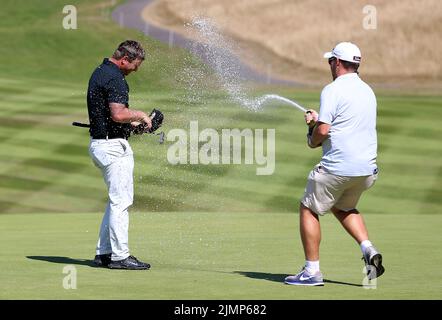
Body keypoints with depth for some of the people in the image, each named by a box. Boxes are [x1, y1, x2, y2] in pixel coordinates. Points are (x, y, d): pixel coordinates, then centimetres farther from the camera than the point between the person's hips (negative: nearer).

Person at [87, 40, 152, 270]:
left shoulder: (99, 72, 15)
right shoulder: (115, 78, -17)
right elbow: (118, 114, -28)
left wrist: (131, 122, 17)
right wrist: (140, 115, -11)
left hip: (98, 143, 10)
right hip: (113, 145, -10)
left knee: (117, 199, 17)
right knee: (121, 201, -6)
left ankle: (104, 253, 18)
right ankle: (119, 256, -4)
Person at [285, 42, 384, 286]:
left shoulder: (333, 90, -11)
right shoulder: (367, 91, 15)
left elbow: (322, 130, -18)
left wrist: (313, 140, 3)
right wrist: (318, 119, 18)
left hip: (338, 168, -8)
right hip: (367, 168, 8)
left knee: (308, 209, 7)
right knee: (343, 208, 29)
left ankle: (312, 271, 3)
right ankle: (368, 249, 8)